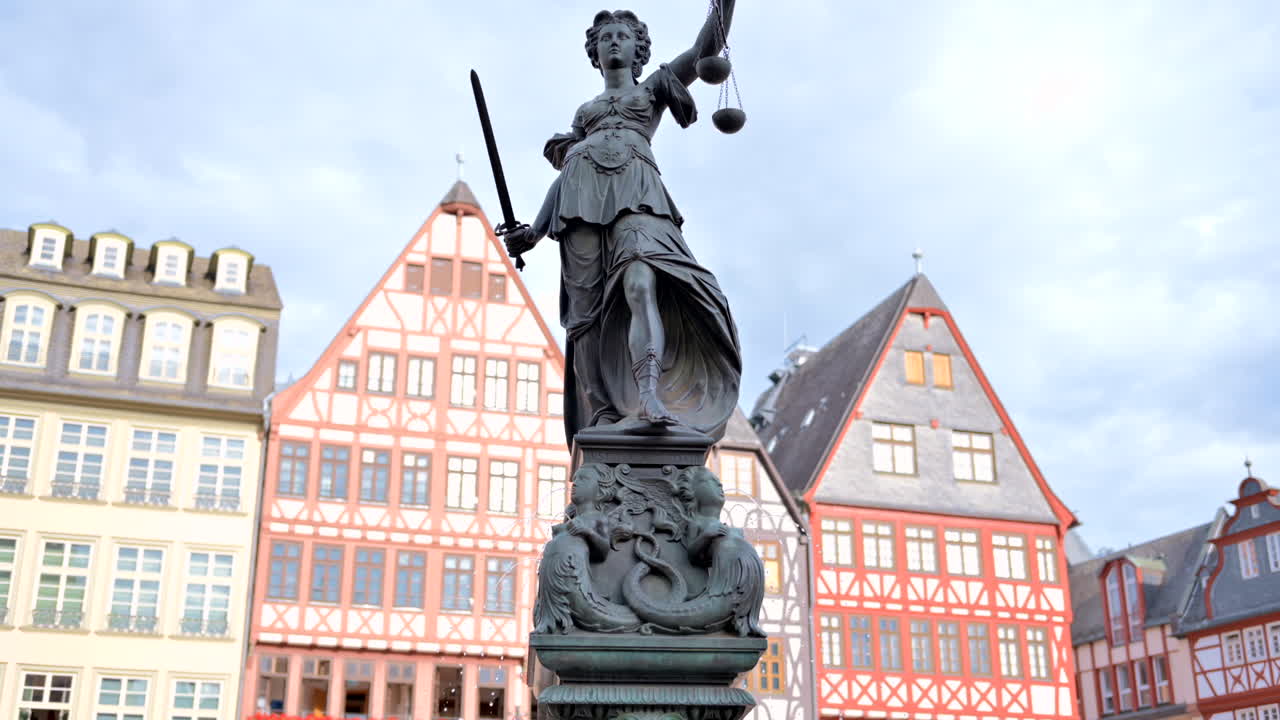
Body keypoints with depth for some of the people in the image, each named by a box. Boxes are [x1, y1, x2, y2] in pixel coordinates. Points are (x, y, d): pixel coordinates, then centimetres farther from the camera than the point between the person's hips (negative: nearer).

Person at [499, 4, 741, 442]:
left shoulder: (655, 88, 27)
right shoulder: (585, 111, 33)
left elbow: (707, 46, 14)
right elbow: (563, 173, 25)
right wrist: (535, 231, 13)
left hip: (636, 189, -3)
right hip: (583, 193, 4)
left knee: (640, 284, -29)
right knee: (589, 309, -11)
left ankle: (649, 402, -47)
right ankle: (603, 416, -14)